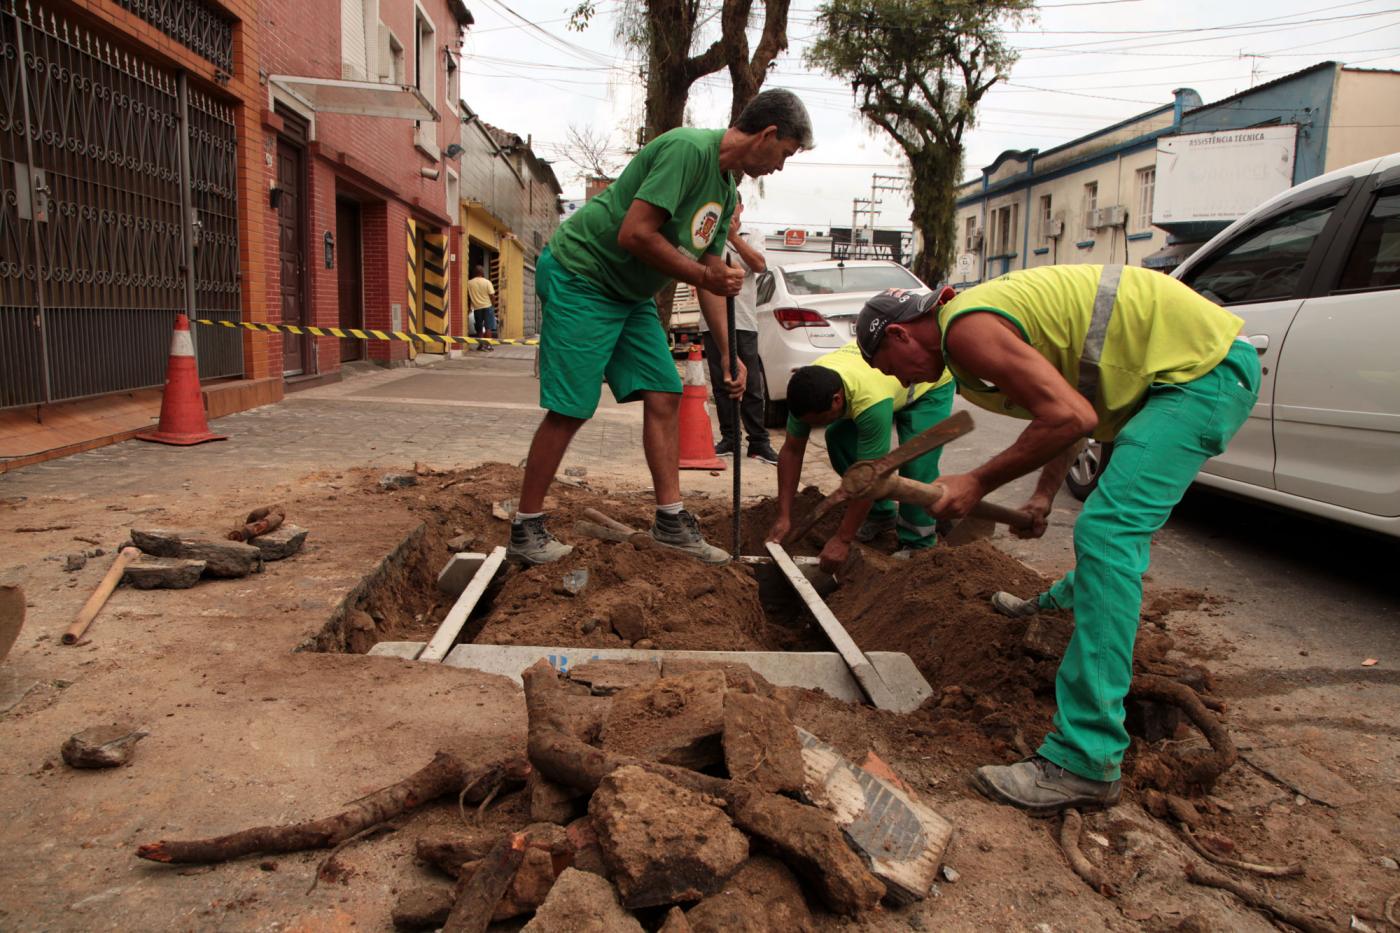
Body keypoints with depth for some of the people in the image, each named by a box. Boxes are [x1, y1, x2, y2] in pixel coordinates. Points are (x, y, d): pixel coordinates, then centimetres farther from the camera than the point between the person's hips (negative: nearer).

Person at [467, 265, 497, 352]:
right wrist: (493, 305, 5)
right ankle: (487, 345, -4)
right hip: (487, 306, -2)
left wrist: (469, 307, 15)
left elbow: (468, 297, 4)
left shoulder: (469, 283, -1)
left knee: (479, 328, 12)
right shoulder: (487, 282, -7)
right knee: (488, 327, 1)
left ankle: (481, 345, 11)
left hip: (476, 308, 2)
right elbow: (492, 296, -8)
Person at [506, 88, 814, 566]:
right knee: (570, 410, -8)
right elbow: (635, 235, -26)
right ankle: (525, 531, 5)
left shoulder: (726, 192, 11)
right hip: (579, 274, -9)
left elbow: (714, 279, 15)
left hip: (630, 294, 9)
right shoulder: (688, 149, -20)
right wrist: (702, 275, -17)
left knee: (664, 396, 3)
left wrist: (729, 355, 10)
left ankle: (671, 519, 11)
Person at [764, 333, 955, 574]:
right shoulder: (809, 391, -27)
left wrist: (842, 540, -32)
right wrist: (784, 516, -21)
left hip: (931, 382, -6)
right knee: (838, 438, -10)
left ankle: (918, 542, -2)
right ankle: (881, 516, 8)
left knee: (917, 463, -23)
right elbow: (791, 451, -18)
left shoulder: (871, 401, -45)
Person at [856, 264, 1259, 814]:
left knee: (1108, 532, -19)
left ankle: (1085, 763, -20)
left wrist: (977, 483, -16)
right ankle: (1070, 599, 58)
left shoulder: (967, 330, -17)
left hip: (1203, 369, -10)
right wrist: (1044, 496, 16)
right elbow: (1070, 402, 21)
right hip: (1209, 354, 10)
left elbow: (1071, 417, -26)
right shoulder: (983, 314, 15)